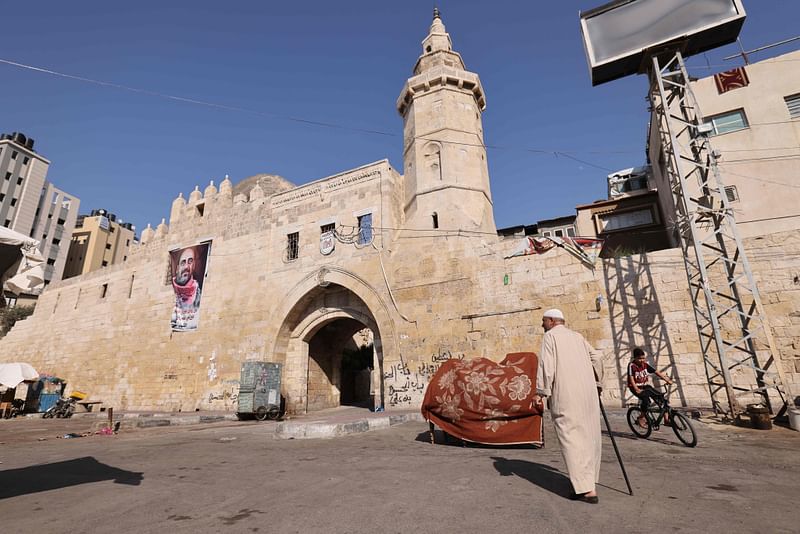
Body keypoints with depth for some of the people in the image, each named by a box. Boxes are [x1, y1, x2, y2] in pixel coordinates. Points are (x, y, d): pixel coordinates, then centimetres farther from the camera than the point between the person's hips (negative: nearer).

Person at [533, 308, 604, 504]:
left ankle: (587, 489, -4)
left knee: (571, 438, -2)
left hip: (566, 395, -7)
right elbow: (596, 357, 21)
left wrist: (540, 392, -9)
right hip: (587, 392, 7)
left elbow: (546, 365, -12)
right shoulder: (577, 336, 17)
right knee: (588, 435, 17)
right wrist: (596, 382, 34)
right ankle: (588, 479, 32)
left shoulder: (550, 336, -3)